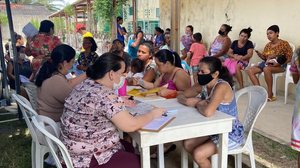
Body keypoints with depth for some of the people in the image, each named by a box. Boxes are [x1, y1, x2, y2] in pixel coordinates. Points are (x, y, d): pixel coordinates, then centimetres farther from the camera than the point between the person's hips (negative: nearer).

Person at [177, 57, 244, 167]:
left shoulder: (222, 87, -28)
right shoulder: (202, 85, -5)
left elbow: (207, 112, -42)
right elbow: (180, 97, 4)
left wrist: (197, 104, -20)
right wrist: (188, 101, -19)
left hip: (231, 134, -8)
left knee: (198, 154, -17)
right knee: (187, 144, 1)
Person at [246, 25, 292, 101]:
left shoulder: (284, 44, -5)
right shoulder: (268, 45, 12)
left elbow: (289, 58, -7)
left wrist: (277, 63, -22)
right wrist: (258, 53, -7)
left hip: (280, 66, -6)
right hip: (267, 64, 7)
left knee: (266, 69, -39)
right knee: (250, 70, -15)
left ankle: (270, 95, -29)